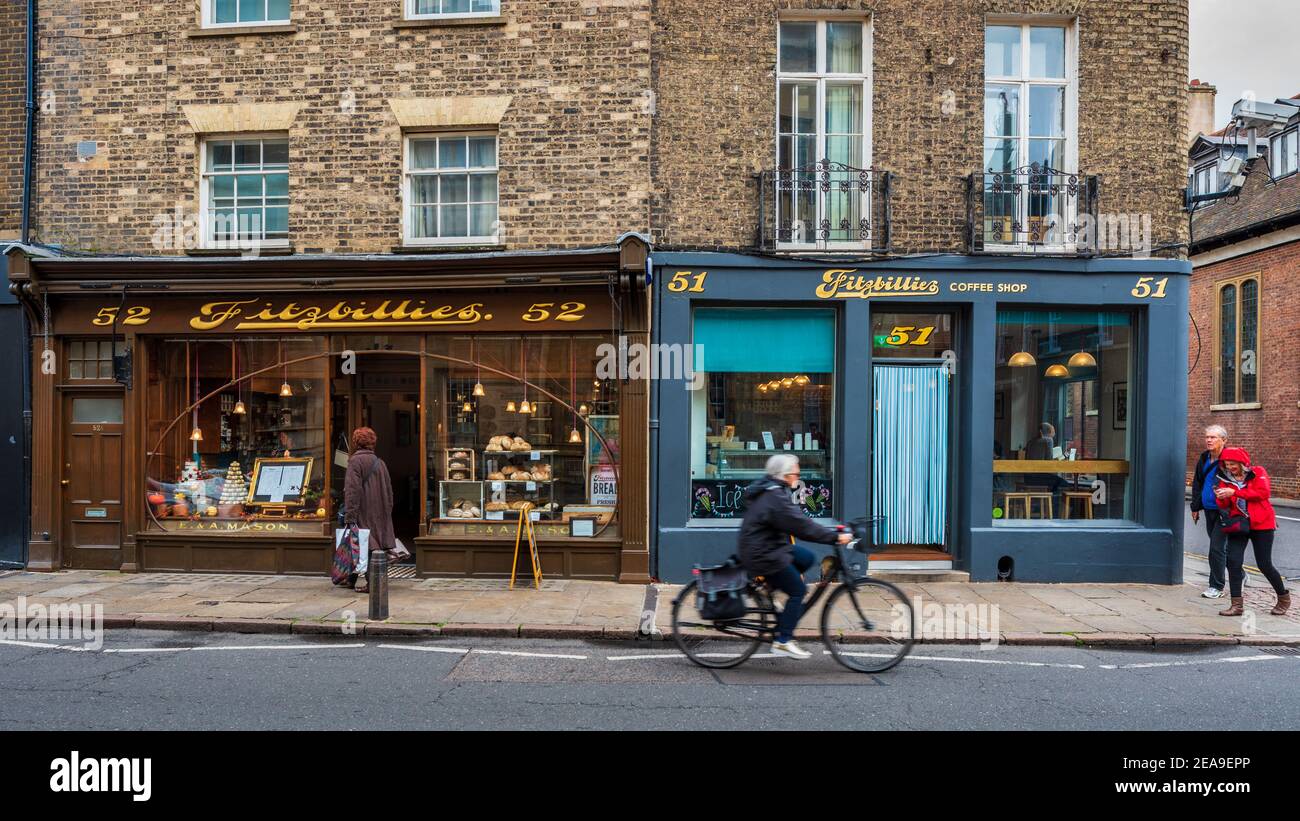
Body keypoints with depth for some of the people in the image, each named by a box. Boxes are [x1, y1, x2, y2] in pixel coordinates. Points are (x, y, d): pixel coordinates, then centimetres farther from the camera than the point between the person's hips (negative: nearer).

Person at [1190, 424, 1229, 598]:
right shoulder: (1203, 459, 9)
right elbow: (1197, 484, 16)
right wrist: (1196, 507, 14)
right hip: (1209, 510, 7)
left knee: (1217, 547, -6)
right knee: (1222, 546, 18)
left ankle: (1217, 586, 4)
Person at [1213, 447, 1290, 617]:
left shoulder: (1258, 472, -2)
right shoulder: (1225, 478, 7)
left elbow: (1263, 492, -20)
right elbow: (1224, 506, 2)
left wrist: (1234, 492, -25)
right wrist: (1221, 497, -21)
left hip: (1261, 525, -3)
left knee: (1264, 565, 2)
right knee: (1233, 562, -10)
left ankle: (1284, 598, 29)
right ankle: (1236, 605, -6)